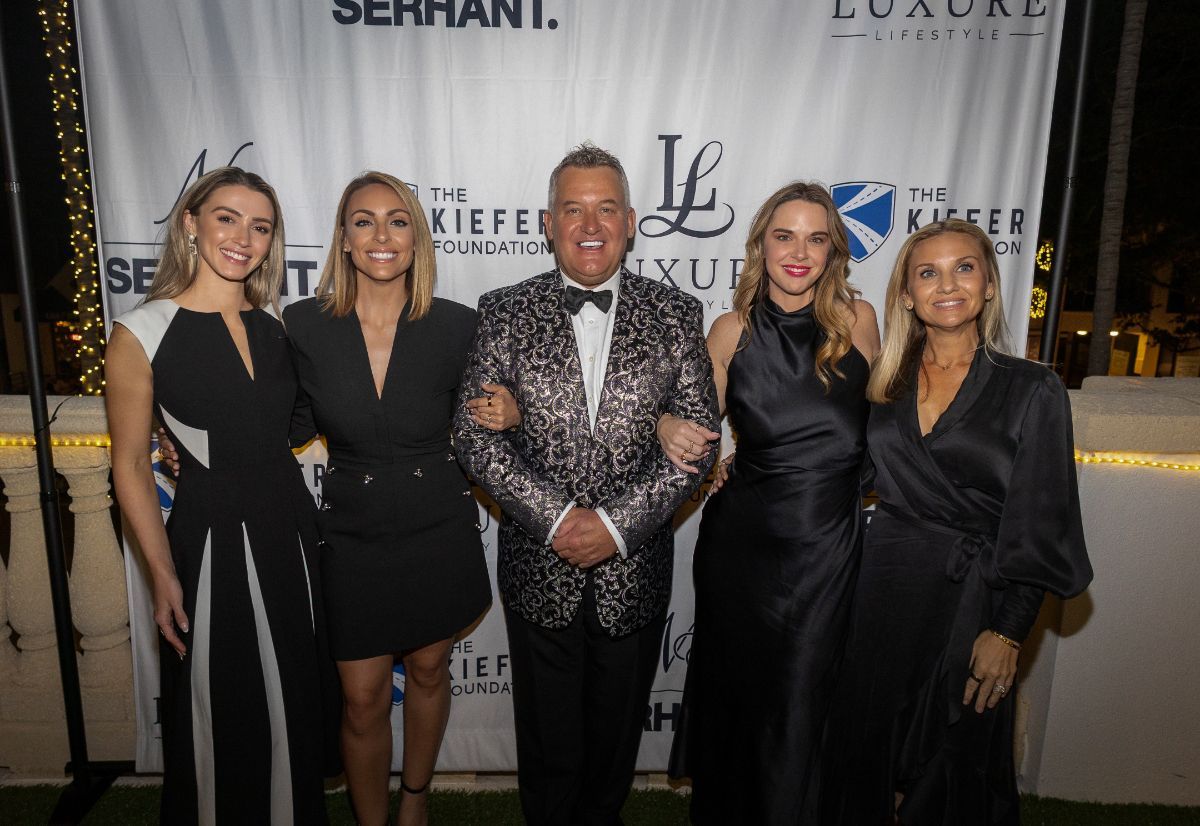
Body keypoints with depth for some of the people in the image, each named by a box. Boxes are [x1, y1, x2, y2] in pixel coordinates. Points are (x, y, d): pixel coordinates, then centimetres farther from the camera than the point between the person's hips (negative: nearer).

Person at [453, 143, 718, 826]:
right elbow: (475, 433, -7)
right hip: (540, 569, 0)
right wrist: (557, 515, -17)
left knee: (616, 737, 21)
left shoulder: (676, 315, -2)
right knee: (548, 743, 18)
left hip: (635, 571, 1)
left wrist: (617, 522, -16)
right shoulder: (505, 313, -3)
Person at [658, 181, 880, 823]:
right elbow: (704, 431, 9)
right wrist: (670, 428, -15)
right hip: (742, 542, 0)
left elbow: (875, 423, 8)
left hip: (829, 549, 0)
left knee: (799, 711, 10)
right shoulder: (732, 330, -2)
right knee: (735, 694, 16)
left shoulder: (857, 319, -1)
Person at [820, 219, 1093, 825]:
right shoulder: (886, 383, 5)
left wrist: (1007, 634, -11)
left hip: (968, 600, -3)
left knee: (953, 768, 12)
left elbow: (1038, 528, -7)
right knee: (862, 757, 15)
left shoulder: (1032, 390, -5)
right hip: (880, 592, 3)